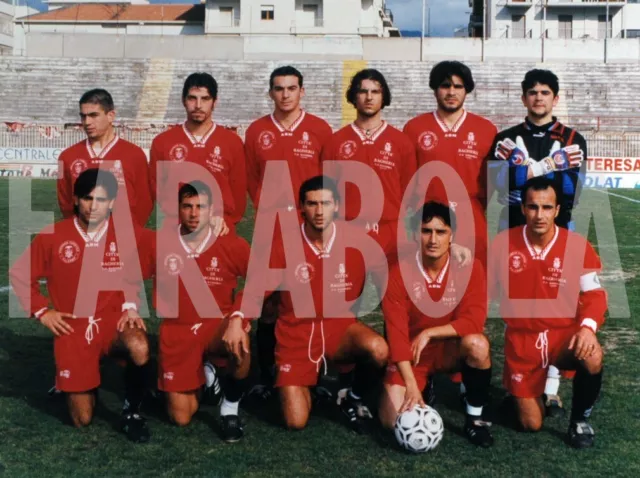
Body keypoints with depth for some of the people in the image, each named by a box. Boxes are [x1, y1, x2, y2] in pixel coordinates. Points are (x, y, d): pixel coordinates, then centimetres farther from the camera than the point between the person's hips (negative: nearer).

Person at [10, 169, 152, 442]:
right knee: (83, 419, 0)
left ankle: (132, 410, -9)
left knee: (139, 348, -38)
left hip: (113, 322, 0)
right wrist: (42, 312, 0)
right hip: (73, 330, 0)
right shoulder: (52, 237, -7)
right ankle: (83, 385, 37)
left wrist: (130, 306, -7)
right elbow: (19, 274, 6)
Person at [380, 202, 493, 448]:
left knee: (477, 343, -34)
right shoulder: (398, 274, -17)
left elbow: (474, 321, -22)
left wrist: (428, 334, -24)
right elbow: (396, 334, -21)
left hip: (451, 350, 0)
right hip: (412, 356, 1)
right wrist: (412, 386, -29)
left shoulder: (470, 267, -15)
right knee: (393, 420, -15)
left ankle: (474, 418, -11)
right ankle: (427, 386, 20)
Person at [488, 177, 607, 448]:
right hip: (521, 340, 0)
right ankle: (521, 394, 38)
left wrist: (588, 326, -24)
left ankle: (579, 420, -5)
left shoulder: (577, 246, -8)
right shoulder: (503, 243, -7)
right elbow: (486, 292, 5)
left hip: (564, 334, 0)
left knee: (592, 357, -36)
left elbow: (594, 294, -7)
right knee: (531, 424, -1)